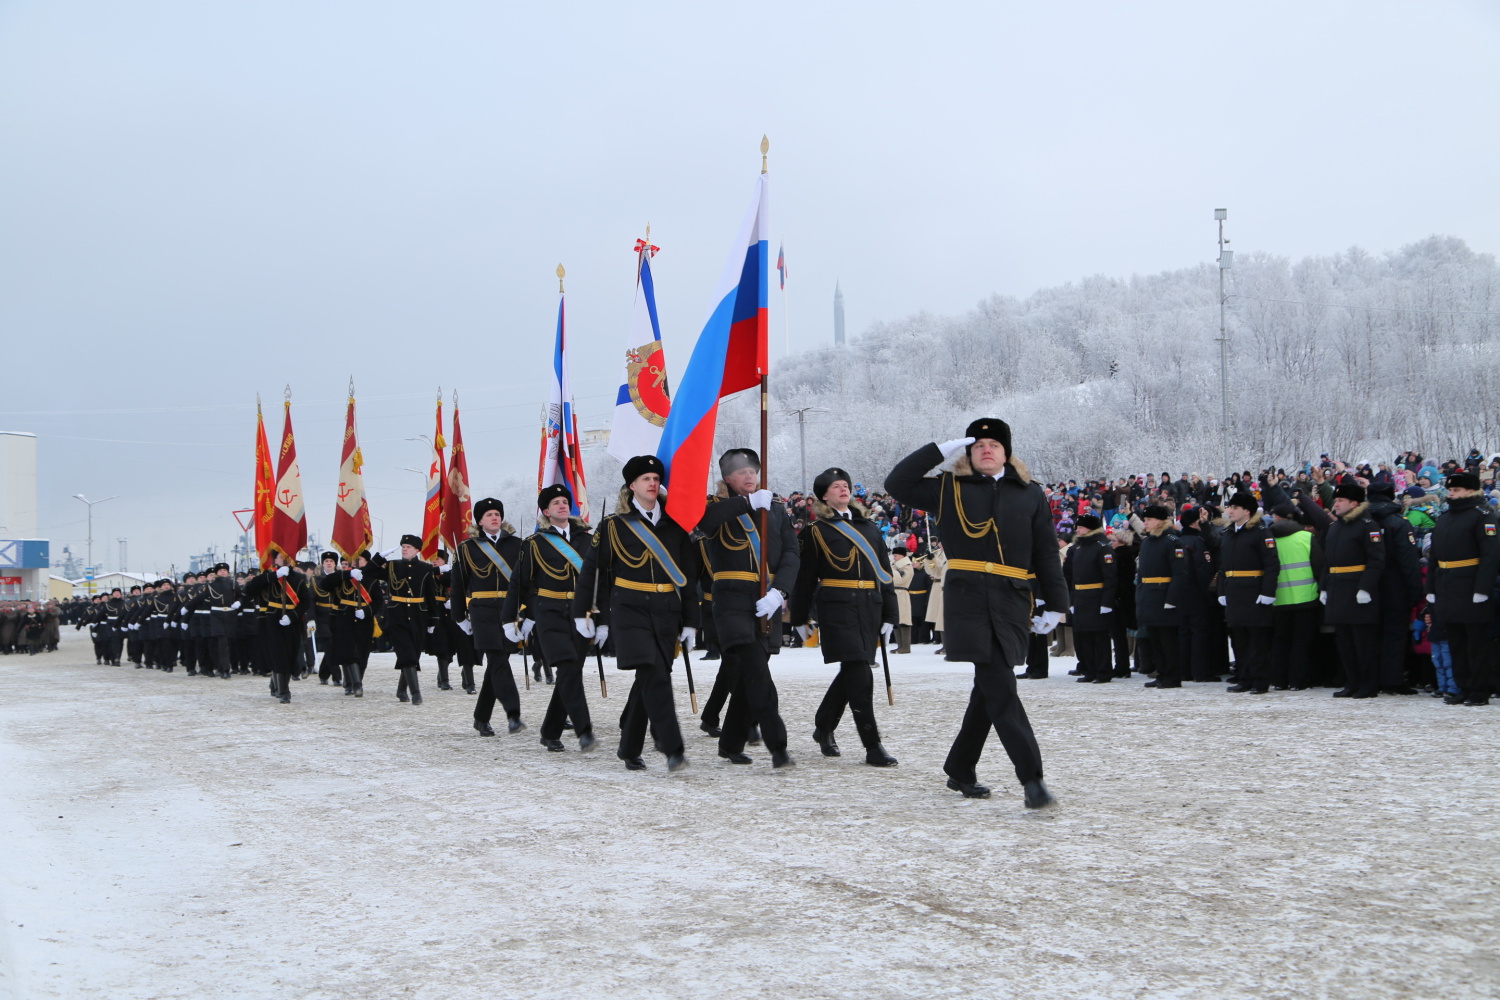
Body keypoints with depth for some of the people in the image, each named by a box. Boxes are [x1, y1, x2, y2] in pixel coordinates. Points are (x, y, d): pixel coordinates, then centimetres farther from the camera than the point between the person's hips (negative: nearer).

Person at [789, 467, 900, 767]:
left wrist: (889, 615, 8)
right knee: (859, 675, -12)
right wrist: (800, 618, 3)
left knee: (851, 672, 11)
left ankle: (823, 728, 32)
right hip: (837, 607, -5)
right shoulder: (817, 531, 3)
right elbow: (806, 577, 4)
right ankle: (872, 747, -10)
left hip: (869, 607, 5)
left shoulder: (868, 527, 16)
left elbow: (884, 572, 14)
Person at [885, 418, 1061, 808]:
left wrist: (1055, 605, 5)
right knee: (998, 686, -12)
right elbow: (897, 484, 4)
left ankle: (960, 769, 24)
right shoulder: (950, 488, 10)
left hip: (1012, 602, 3)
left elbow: (1046, 552, 11)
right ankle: (1031, 775, -14)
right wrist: (940, 450, 1)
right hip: (967, 597, -3)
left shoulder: (1029, 494, 13)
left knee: (990, 685, 8)